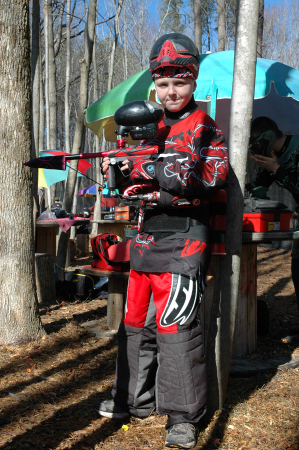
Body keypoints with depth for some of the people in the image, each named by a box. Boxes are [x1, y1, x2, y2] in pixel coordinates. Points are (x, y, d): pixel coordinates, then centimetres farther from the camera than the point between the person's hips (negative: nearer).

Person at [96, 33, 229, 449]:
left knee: (175, 325, -10)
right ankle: (136, 399, 26)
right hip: (146, 239, 7)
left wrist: (145, 168, -18)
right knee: (136, 321, 12)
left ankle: (183, 415, 0)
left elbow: (206, 177, -18)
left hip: (183, 240, -7)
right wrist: (115, 169, -2)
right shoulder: (152, 127, 17)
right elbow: (135, 177, 21)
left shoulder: (205, 128, -2)